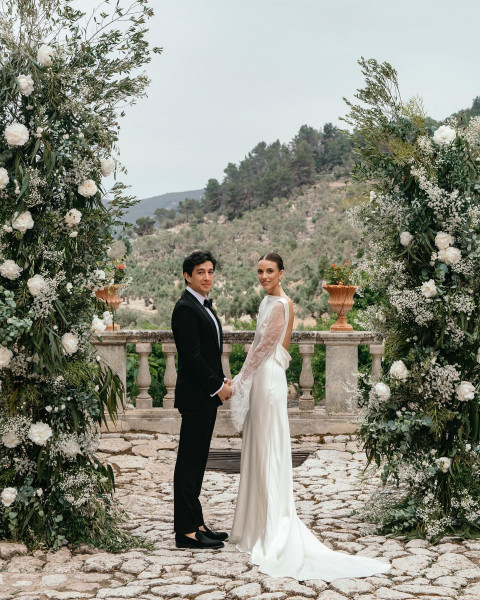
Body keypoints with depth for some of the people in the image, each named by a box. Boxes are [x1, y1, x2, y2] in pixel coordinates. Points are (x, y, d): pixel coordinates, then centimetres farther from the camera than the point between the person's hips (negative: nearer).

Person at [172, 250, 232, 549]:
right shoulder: (185, 308, -15)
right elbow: (191, 356, -20)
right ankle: (186, 531, 2)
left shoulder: (204, 306, 16)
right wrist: (218, 387, -14)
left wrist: (223, 380, 7)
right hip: (195, 396, -10)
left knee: (197, 461, 13)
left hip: (208, 394, 10)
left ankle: (196, 523, 21)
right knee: (189, 462, -4)